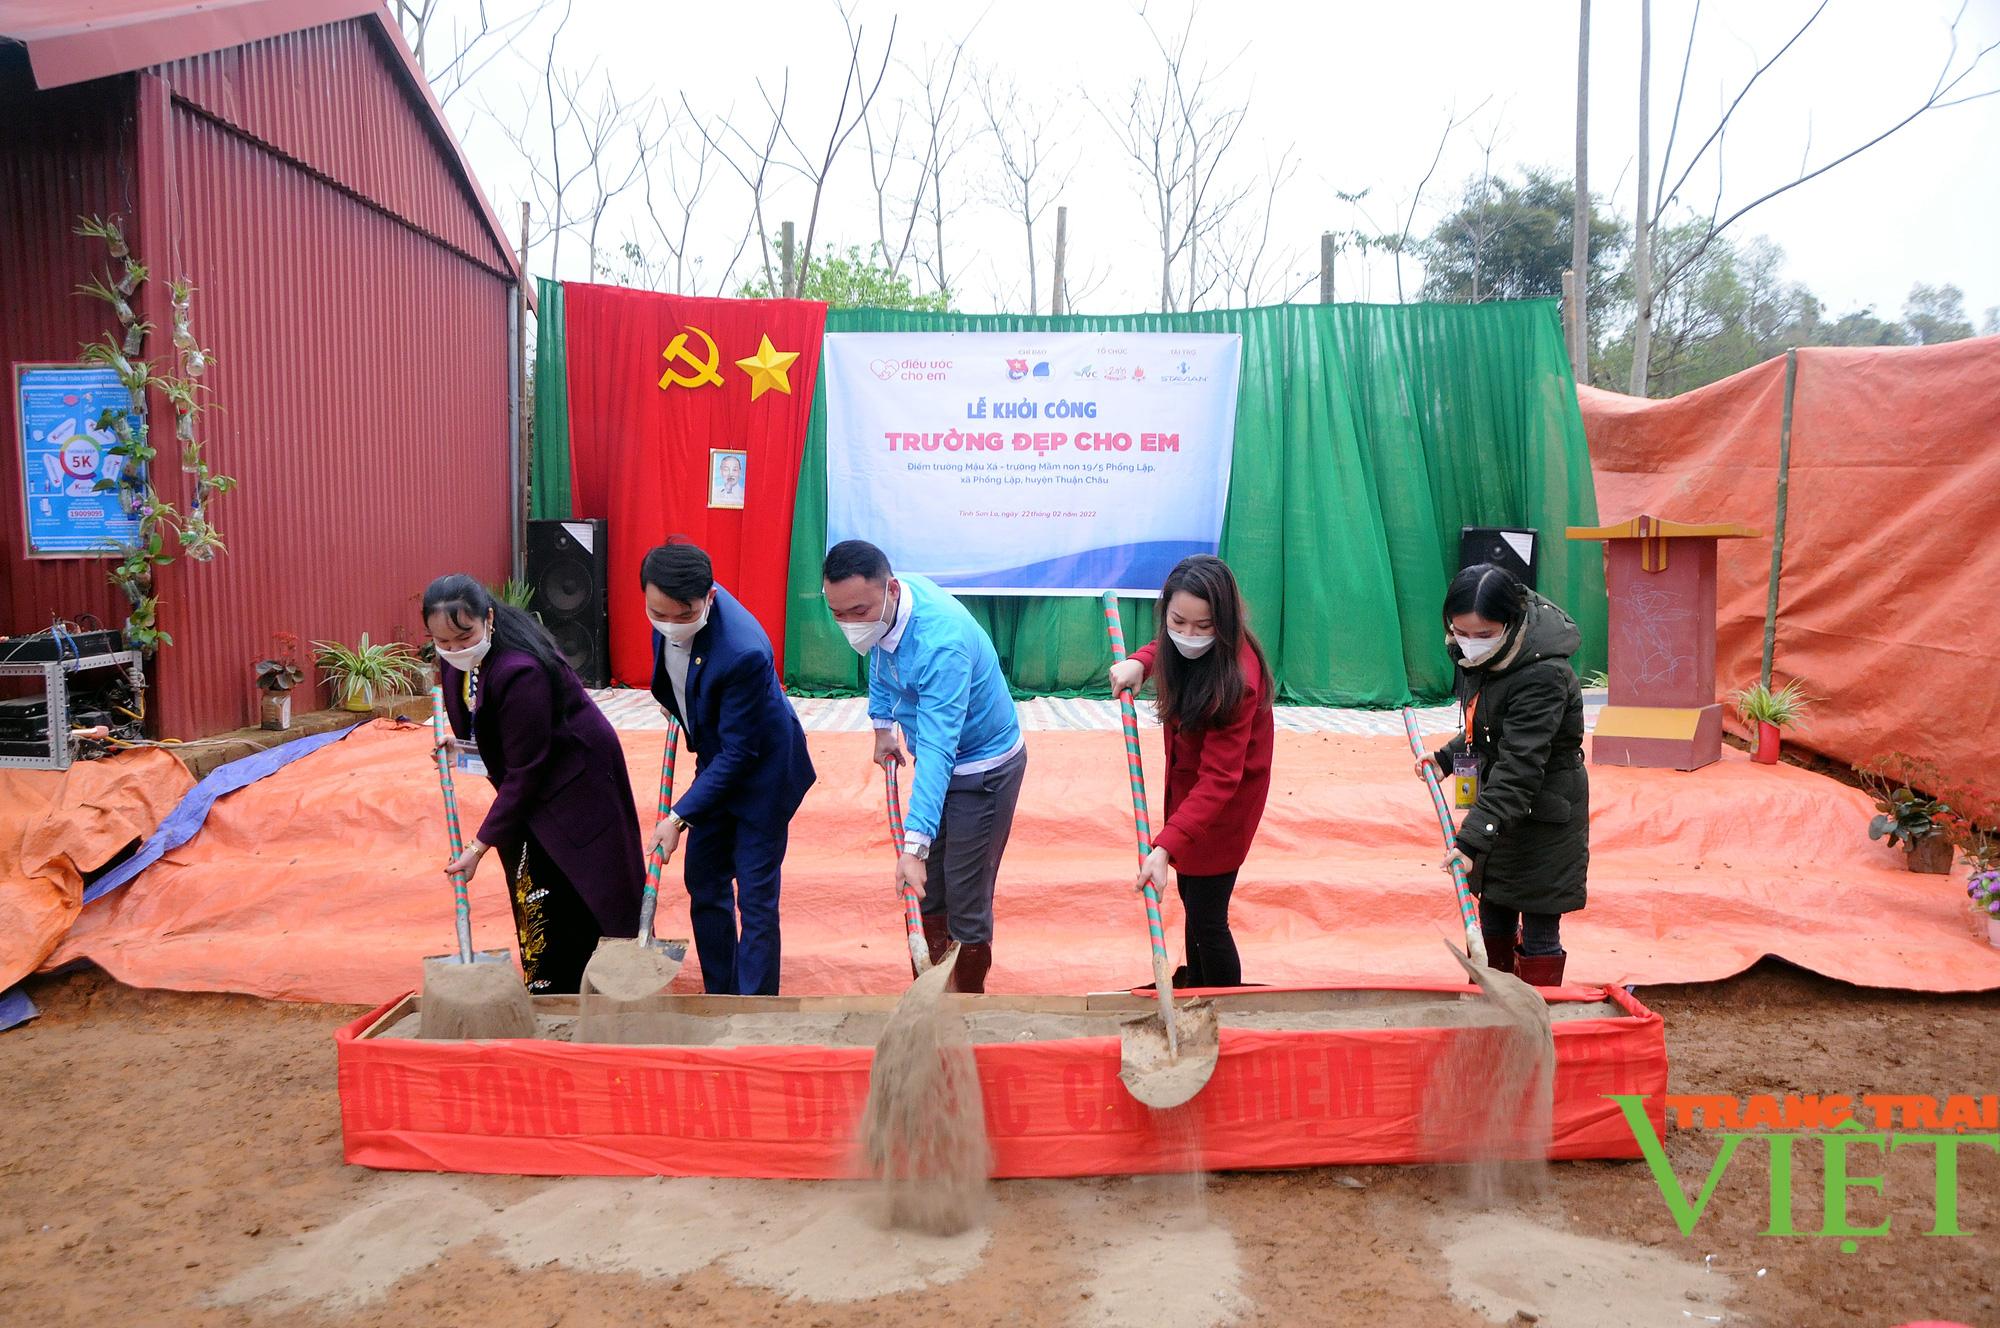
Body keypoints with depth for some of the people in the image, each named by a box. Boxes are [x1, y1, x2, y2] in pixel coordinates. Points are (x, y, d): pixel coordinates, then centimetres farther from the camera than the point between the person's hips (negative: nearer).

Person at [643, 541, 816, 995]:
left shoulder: (743, 652, -37)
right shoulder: (668, 609, -15)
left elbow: (736, 752, -27)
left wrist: (679, 817, -24)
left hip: (760, 772, -8)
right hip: (716, 764, 8)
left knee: (755, 899, -1)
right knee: (704, 882, 15)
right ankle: (720, 995, 30)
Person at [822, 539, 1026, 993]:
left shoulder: (941, 644, -37)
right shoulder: (880, 607, -12)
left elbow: (936, 751, -44)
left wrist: (915, 847, -49)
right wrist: (883, 725, 13)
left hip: (984, 767, -8)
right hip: (939, 754, 8)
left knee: (966, 904, -1)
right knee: (924, 892, 15)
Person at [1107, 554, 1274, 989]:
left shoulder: (1237, 680, -34)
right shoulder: (1186, 648, -13)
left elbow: (1218, 779, -36)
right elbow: (1164, 645, 15)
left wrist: (1164, 846, -44)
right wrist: (1139, 662, -9)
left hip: (1224, 802, -8)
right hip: (1187, 787, 8)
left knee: (1206, 920, 1)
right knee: (1191, 898, 24)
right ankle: (1194, 985, 45)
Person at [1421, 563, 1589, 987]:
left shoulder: (1542, 676, -28)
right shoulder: (1482, 657, -1)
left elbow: (1519, 767, -32)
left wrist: (1473, 837, -37)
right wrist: (1446, 757, 6)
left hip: (1543, 814, -8)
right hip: (1499, 806, 9)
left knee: (1538, 932, 2)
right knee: (1493, 920, 19)